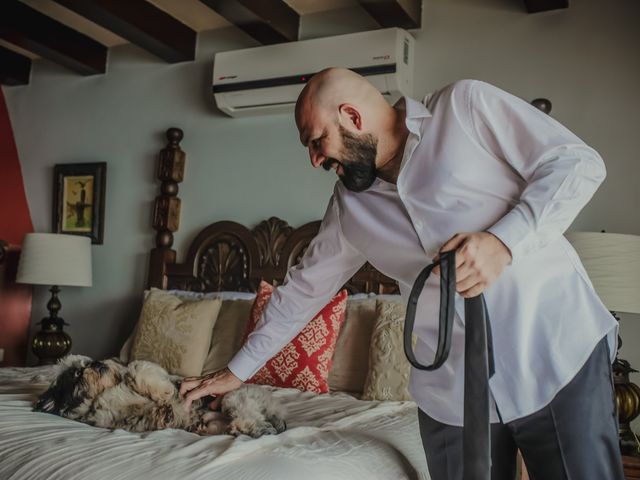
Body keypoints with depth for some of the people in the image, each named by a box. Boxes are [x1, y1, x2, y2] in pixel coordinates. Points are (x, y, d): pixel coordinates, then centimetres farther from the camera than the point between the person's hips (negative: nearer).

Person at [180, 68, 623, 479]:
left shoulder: (464, 105, -3)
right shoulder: (349, 207, 10)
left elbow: (580, 161, -5)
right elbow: (304, 289, 19)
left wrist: (504, 240, -21)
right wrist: (237, 371, 23)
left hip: (561, 354, -3)